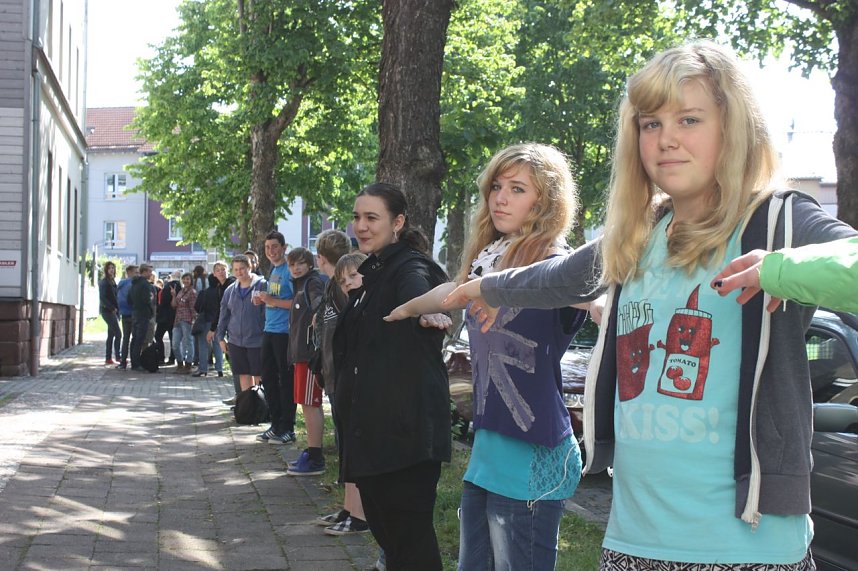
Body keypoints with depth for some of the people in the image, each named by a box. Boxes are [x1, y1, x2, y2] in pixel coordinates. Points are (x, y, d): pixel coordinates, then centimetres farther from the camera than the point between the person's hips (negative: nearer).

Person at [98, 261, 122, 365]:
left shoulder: (112, 281, 17)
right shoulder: (104, 282, -7)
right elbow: (103, 298, -15)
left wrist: (117, 309, 7)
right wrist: (112, 308, -17)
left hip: (114, 311, 8)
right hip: (107, 311, -8)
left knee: (111, 335, 9)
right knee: (118, 334, -13)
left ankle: (108, 358, 11)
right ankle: (118, 356, -11)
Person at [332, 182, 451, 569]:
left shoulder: (409, 267, -15)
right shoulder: (374, 272, 15)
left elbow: (418, 294, -42)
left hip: (406, 426, -10)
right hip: (373, 426, 10)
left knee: (409, 536, -6)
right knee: (384, 528, 17)